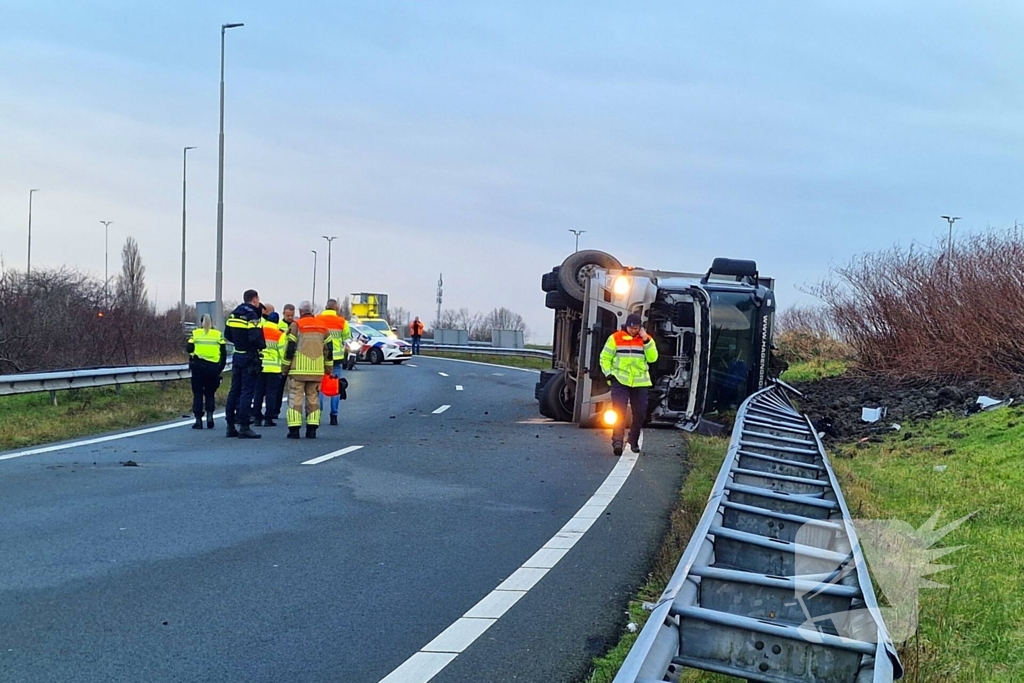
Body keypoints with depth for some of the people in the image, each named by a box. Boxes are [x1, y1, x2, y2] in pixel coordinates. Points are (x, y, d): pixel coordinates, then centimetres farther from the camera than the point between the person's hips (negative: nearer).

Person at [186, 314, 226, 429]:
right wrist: (220, 369, 9)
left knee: (198, 393, 6)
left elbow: (189, 349, -2)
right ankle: (210, 415, -4)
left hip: (198, 367, -1)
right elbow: (223, 353, 3)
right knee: (210, 393, 14)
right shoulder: (218, 334, 6)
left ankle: (198, 420, 1)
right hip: (213, 367, 1)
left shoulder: (195, 333, 2)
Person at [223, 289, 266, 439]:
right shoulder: (252, 316, -15)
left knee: (234, 391, 12)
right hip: (249, 358, -8)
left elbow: (227, 335, 15)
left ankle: (230, 426, 16)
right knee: (247, 392, -6)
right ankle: (244, 427, -8)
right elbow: (255, 337, -25)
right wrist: (262, 346, -7)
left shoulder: (233, 315, 10)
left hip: (237, 356, 8)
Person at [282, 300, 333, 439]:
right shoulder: (322, 326, 11)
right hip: (317, 370, 4)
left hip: (298, 370, -4)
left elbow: (289, 349, -7)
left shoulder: (296, 326, -4)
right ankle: (312, 429, 7)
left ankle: (294, 429, -5)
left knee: (295, 398, 0)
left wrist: (284, 368, 1)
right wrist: (328, 369, 20)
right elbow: (329, 349, 13)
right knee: (313, 398, 10)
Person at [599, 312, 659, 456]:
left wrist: (646, 341, -15)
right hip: (619, 381, -3)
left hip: (640, 382, 3)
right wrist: (609, 374, -5)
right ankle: (617, 441, -17)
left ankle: (634, 440, 24)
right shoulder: (615, 338, 0)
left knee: (640, 412, 6)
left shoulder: (646, 339, 5)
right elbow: (605, 357, 6)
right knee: (619, 411, -14)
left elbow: (652, 358, -7)